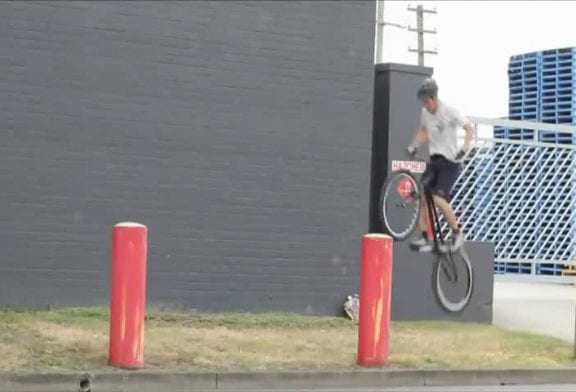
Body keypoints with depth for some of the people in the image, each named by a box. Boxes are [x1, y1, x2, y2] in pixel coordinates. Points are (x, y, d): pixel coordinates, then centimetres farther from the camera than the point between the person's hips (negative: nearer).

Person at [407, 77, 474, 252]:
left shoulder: (450, 112, -13)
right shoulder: (425, 113, 4)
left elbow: (469, 128, -10)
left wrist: (464, 148, -25)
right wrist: (414, 145, 6)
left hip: (450, 161, -6)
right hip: (434, 160, 6)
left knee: (438, 198, -20)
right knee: (422, 197, -6)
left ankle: (457, 232, -2)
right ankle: (423, 237, 0)